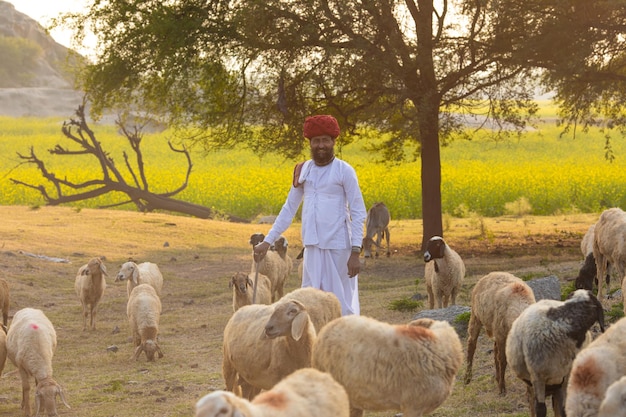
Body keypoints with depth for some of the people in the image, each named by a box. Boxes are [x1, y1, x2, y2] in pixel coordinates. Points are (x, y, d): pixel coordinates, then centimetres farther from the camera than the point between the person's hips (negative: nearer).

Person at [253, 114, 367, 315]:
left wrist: (356, 251, -14)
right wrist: (268, 241, 10)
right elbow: (289, 209, 16)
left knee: (341, 303, -2)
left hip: (338, 246, -5)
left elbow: (358, 213, -7)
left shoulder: (344, 171, -5)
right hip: (313, 246, 5)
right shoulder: (303, 171, 10)